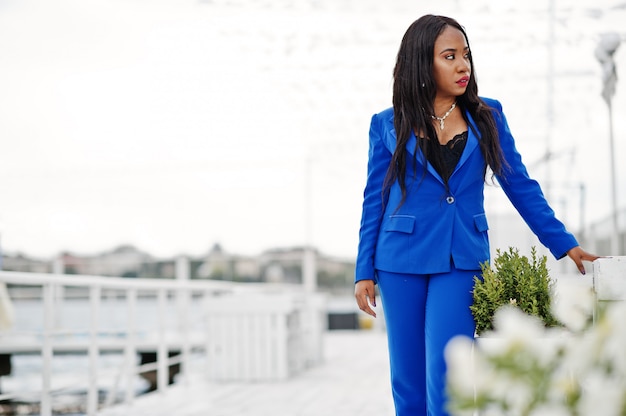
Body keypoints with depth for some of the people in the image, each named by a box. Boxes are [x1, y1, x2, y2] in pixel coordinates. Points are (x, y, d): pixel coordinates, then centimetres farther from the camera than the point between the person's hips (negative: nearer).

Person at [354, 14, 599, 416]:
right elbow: (375, 201, 6)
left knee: (444, 379, -10)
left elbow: (521, 186, 8)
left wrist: (565, 244, 4)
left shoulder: (487, 117, 6)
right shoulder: (388, 125, 4)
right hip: (402, 262, 1)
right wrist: (365, 272, 2)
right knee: (407, 382, 6)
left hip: (461, 261, 0)